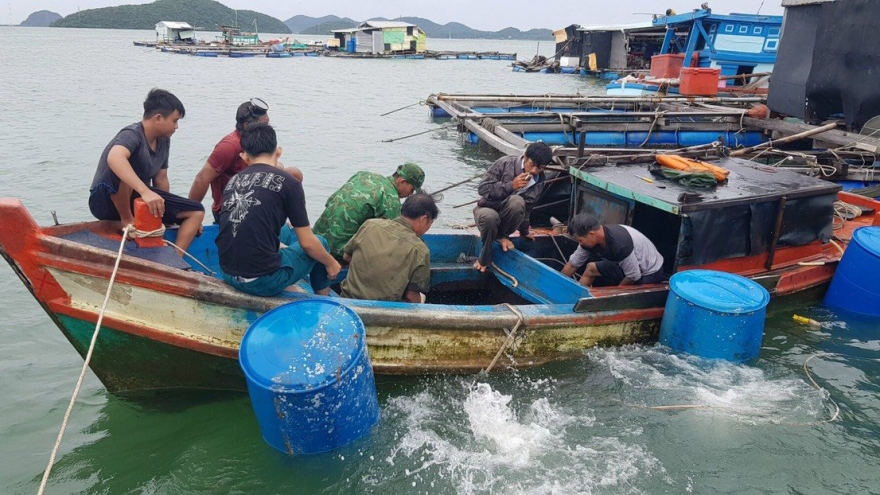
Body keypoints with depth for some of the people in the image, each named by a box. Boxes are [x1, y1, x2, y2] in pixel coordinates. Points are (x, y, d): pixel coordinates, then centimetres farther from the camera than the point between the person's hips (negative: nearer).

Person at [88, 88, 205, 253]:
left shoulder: (164, 141, 2)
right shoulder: (132, 134, -23)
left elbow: (161, 179, 10)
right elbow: (114, 158, -46)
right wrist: (145, 191, -58)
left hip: (137, 199, 8)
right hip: (106, 201, -8)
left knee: (197, 212, -3)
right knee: (121, 169, -39)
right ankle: (126, 220, -19)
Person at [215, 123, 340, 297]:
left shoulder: (233, 180, 8)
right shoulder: (288, 182, -9)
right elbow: (307, 243, -6)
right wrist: (331, 263, 14)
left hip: (228, 274, 6)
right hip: (263, 282, -6)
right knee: (320, 244, 19)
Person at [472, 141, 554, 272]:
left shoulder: (539, 181, -5)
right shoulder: (505, 163, -16)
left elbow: (527, 207, 7)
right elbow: (482, 189, -18)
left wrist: (524, 231, 13)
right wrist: (511, 185, -27)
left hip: (507, 216, 2)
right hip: (487, 209, -2)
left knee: (517, 201, -34)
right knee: (490, 217, -42)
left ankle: (500, 235, -7)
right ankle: (484, 258, -15)